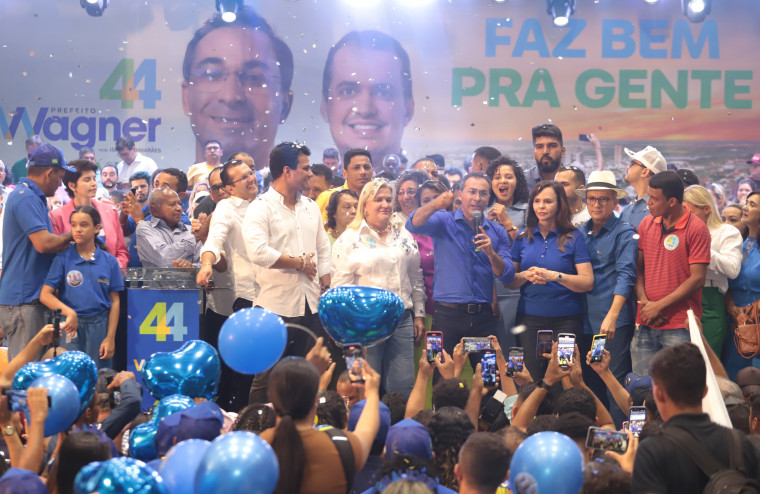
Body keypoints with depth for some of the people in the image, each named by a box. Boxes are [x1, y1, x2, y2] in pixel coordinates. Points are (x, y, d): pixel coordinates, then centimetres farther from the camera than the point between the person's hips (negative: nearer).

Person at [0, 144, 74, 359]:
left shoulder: (31, 197, 19)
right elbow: (44, 243, -22)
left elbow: (45, 243, 22)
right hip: (23, 300, -10)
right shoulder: (25, 198, -14)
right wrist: (72, 235, -6)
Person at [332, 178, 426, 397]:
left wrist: (419, 315, 14)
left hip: (402, 320, 4)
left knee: (404, 385, 3)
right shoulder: (349, 239, 0)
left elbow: (416, 278, 18)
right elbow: (340, 284, -3)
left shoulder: (404, 236, 14)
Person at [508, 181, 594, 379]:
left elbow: (587, 283, -6)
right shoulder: (523, 238, 10)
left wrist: (555, 276, -17)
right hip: (529, 318, 2)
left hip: (565, 319, -2)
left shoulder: (573, 238, 1)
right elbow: (509, 281, 10)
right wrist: (526, 276, -10)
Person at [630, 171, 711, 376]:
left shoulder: (696, 229, -7)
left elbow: (697, 279, -11)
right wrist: (644, 302, -5)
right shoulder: (647, 224, 10)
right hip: (646, 324, 5)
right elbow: (638, 268, 12)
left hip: (679, 328, -5)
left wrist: (659, 306, -11)